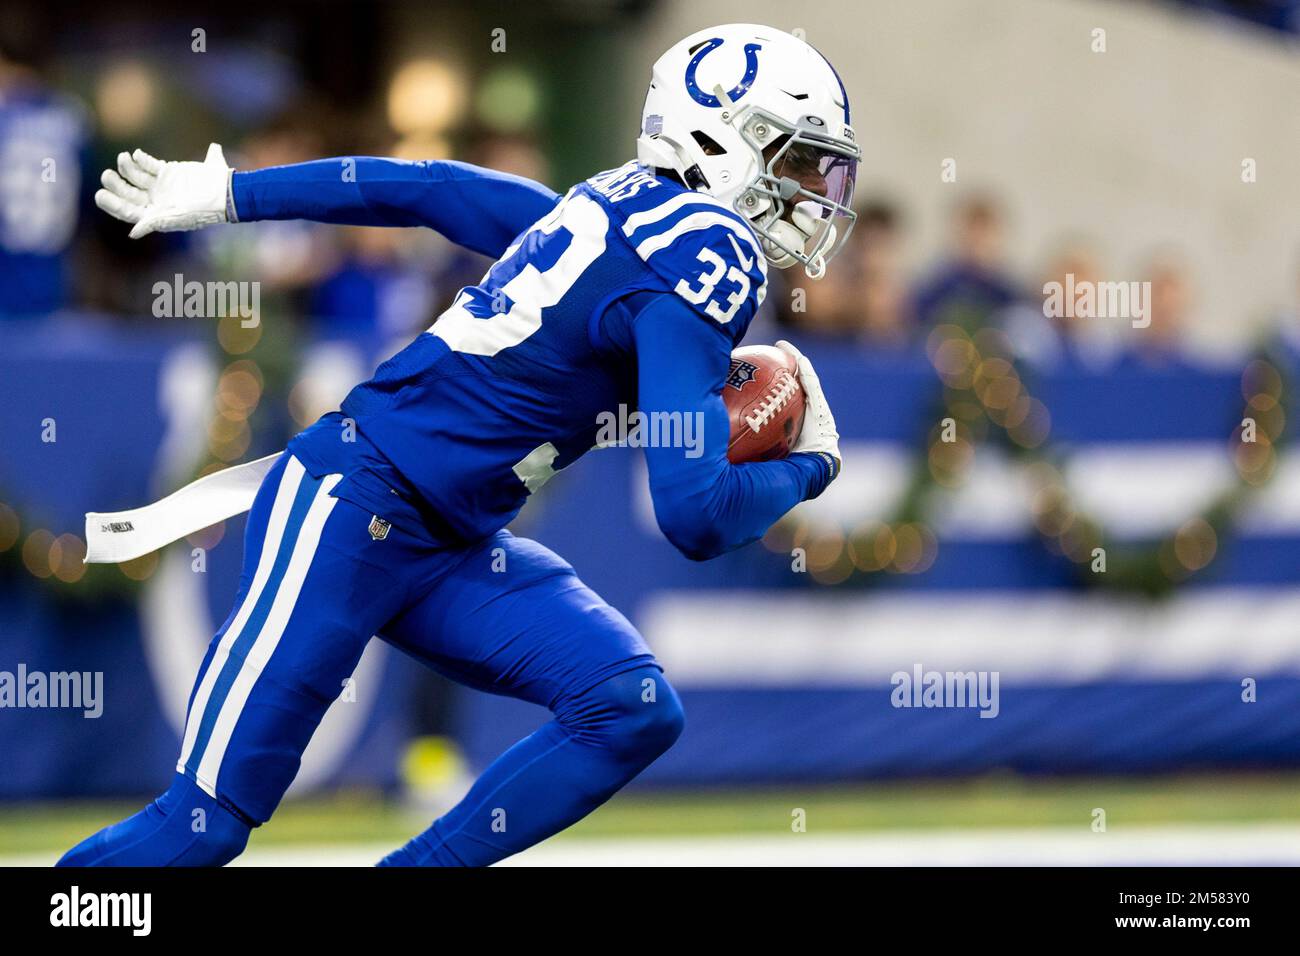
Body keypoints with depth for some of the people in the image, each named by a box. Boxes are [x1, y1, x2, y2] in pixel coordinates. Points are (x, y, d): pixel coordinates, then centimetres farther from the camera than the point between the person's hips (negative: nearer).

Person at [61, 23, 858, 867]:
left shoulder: (615, 206, 12)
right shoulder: (708, 258, -16)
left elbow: (423, 187, 20)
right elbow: (695, 514, -21)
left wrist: (228, 193, 27)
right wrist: (809, 464, -2)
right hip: (349, 511, -9)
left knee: (635, 712, -7)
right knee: (206, 821, -12)